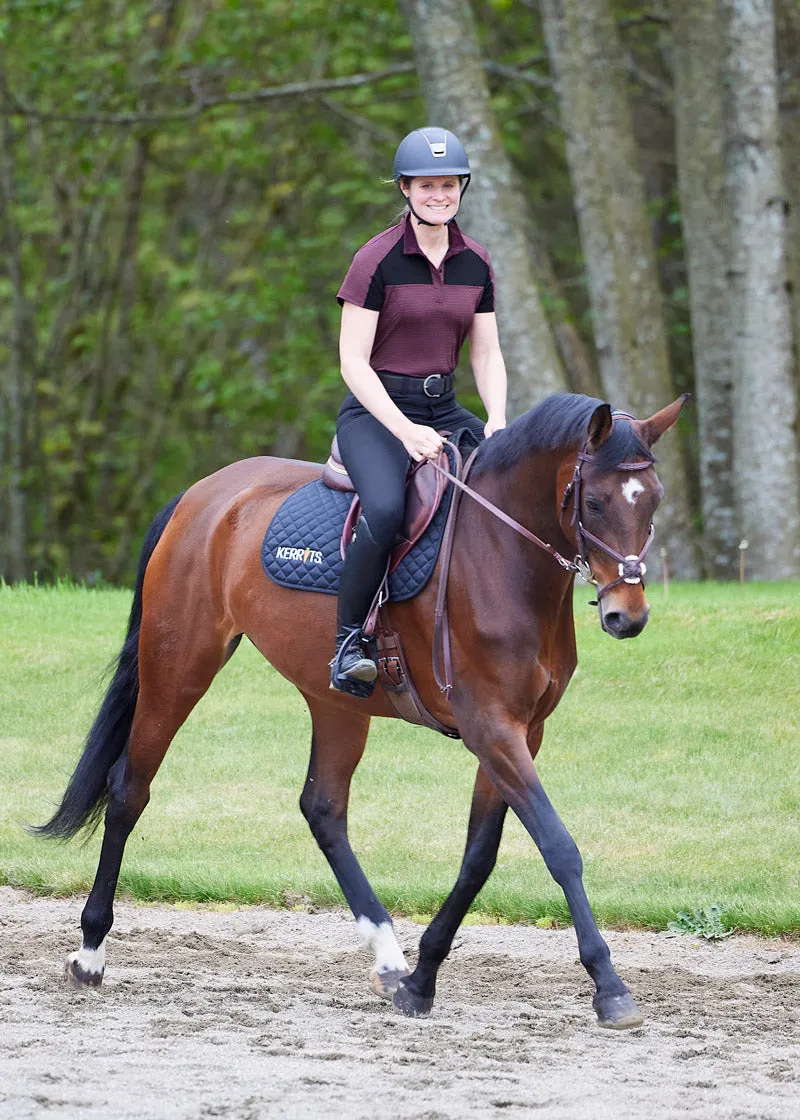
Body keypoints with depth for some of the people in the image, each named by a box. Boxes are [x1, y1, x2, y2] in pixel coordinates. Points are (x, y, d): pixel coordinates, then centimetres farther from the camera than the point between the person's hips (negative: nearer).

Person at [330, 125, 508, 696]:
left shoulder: (476, 263, 7)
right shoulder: (378, 260, -10)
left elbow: (487, 354, 10)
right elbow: (352, 361, -12)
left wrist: (497, 421, -9)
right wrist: (405, 431, -22)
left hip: (444, 409, 6)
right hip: (375, 411, -6)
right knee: (386, 508, -35)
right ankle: (349, 642, -20)